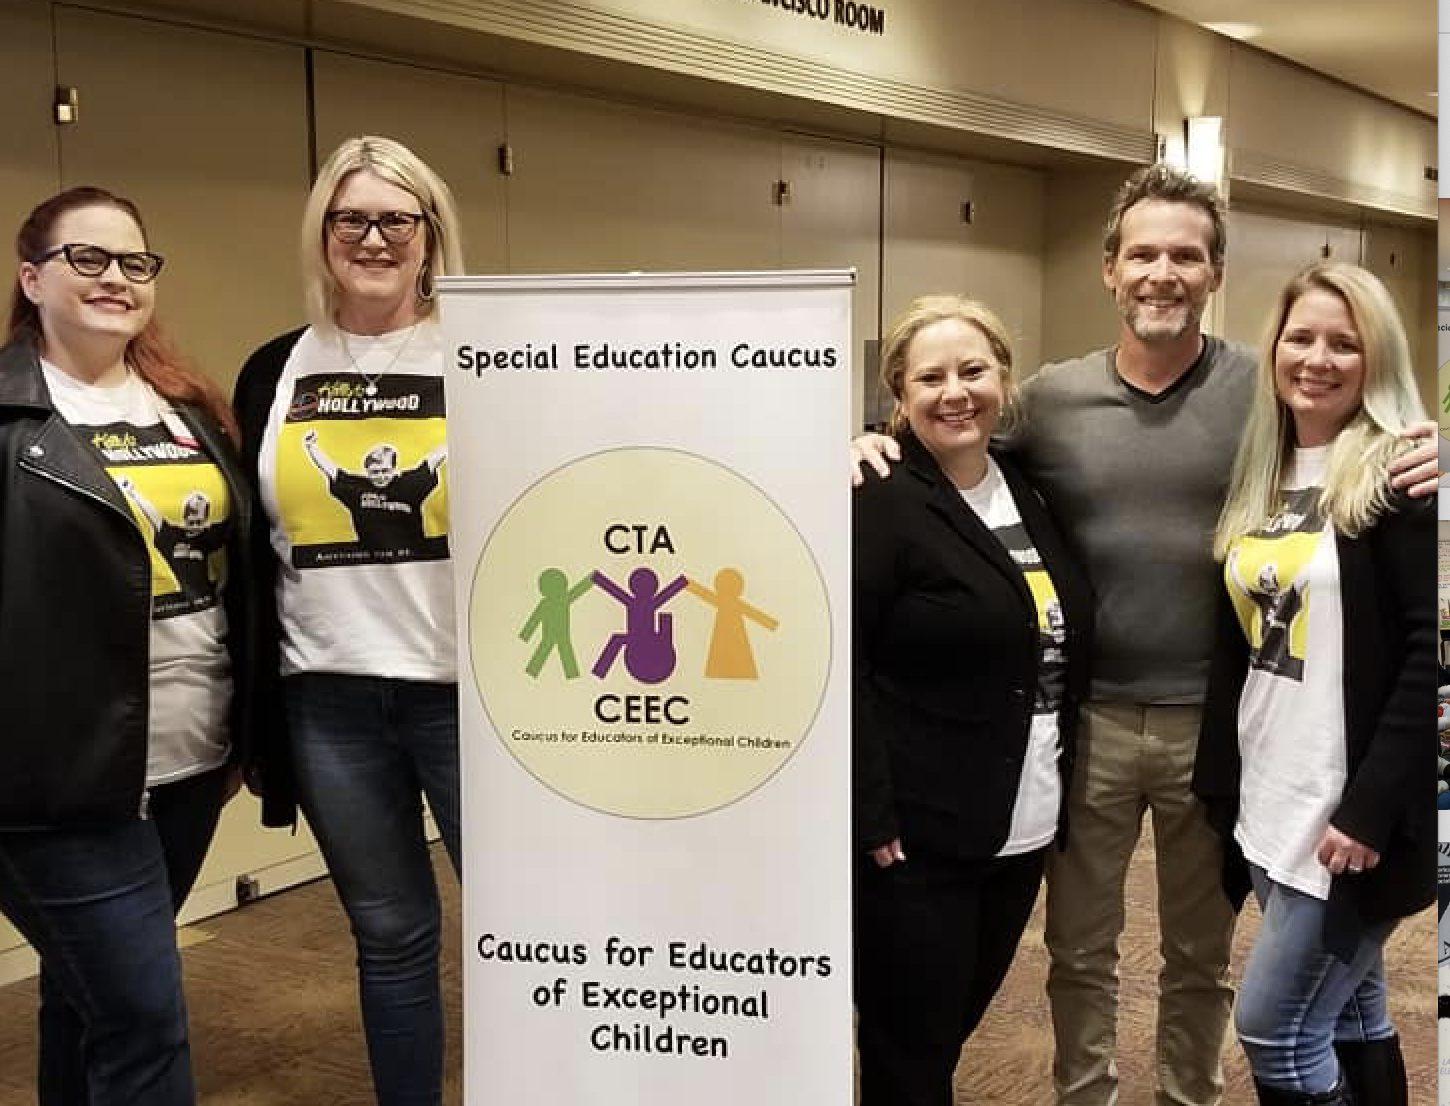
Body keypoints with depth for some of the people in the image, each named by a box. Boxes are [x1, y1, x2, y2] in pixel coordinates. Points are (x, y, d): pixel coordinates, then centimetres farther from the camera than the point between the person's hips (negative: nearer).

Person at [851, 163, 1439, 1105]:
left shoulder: (1270, 389, -6)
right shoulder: (1049, 399, -2)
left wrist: (1425, 464, -22)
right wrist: (882, 450, -12)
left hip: (1217, 722, 0)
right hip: (1088, 720, 1)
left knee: (1202, 954, 20)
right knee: (1080, 948, 17)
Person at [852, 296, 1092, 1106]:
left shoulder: (1029, 493, 8)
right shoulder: (881, 505, -13)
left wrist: (1060, 787, 12)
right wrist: (873, 816, -21)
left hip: (1024, 827, 7)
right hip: (918, 835, -7)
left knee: (958, 1024, 21)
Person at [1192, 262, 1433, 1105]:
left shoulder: (1402, 474, -11)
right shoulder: (1261, 477, 10)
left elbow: (1429, 655, -17)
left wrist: (1370, 808, -21)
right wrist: (1217, 784, 11)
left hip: (1350, 810, -7)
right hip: (1270, 802, 7)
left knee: (1274, 1027, -2)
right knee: (1350, 1013, 17)